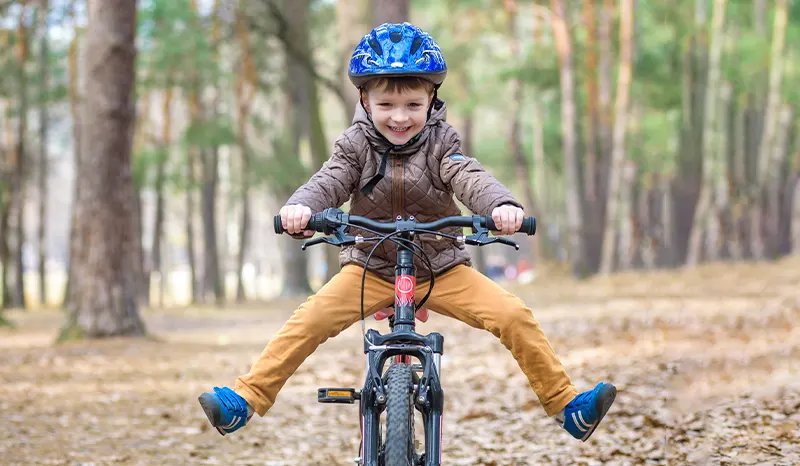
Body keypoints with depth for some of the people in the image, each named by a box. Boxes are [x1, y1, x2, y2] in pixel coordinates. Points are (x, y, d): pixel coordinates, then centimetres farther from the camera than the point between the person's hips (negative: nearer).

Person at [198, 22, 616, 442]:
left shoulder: (439, 142, -7)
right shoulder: (356, 144, -5)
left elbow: (470, 178, -22)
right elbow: (329, 182, -19)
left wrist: (502, 205, -45)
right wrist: (300, 206, -43)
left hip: (441, 269, 0)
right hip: (369, 268, 0)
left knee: (513, 315, -17)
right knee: (310, 320, -22)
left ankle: (566, 405, -8)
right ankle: (246, 399, -16)